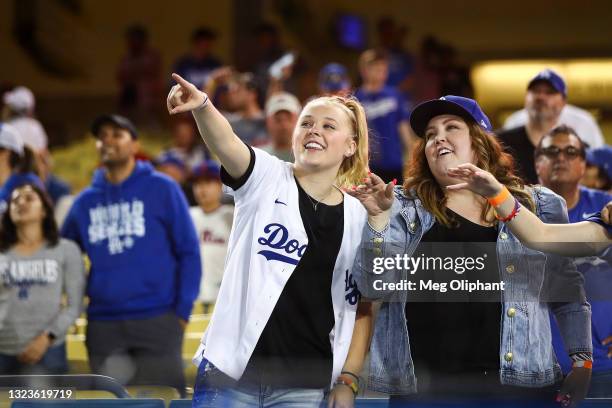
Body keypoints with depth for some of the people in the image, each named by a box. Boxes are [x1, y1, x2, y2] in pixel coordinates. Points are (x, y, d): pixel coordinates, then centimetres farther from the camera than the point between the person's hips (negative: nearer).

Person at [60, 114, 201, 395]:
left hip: (156, 320, -4)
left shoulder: (161, 189, 1)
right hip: (102, 325, 4)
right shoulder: (85, 202, 11)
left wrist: (183, 309, -7)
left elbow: (188, 251, 0)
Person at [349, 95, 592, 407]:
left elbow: (568, 293, 11)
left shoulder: (537, 208, 9)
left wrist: (582, 360, 2)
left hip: (517, 382, 0)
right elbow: (374, 287, -3)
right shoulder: (405, 211, 8)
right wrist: (378, 217, -14)